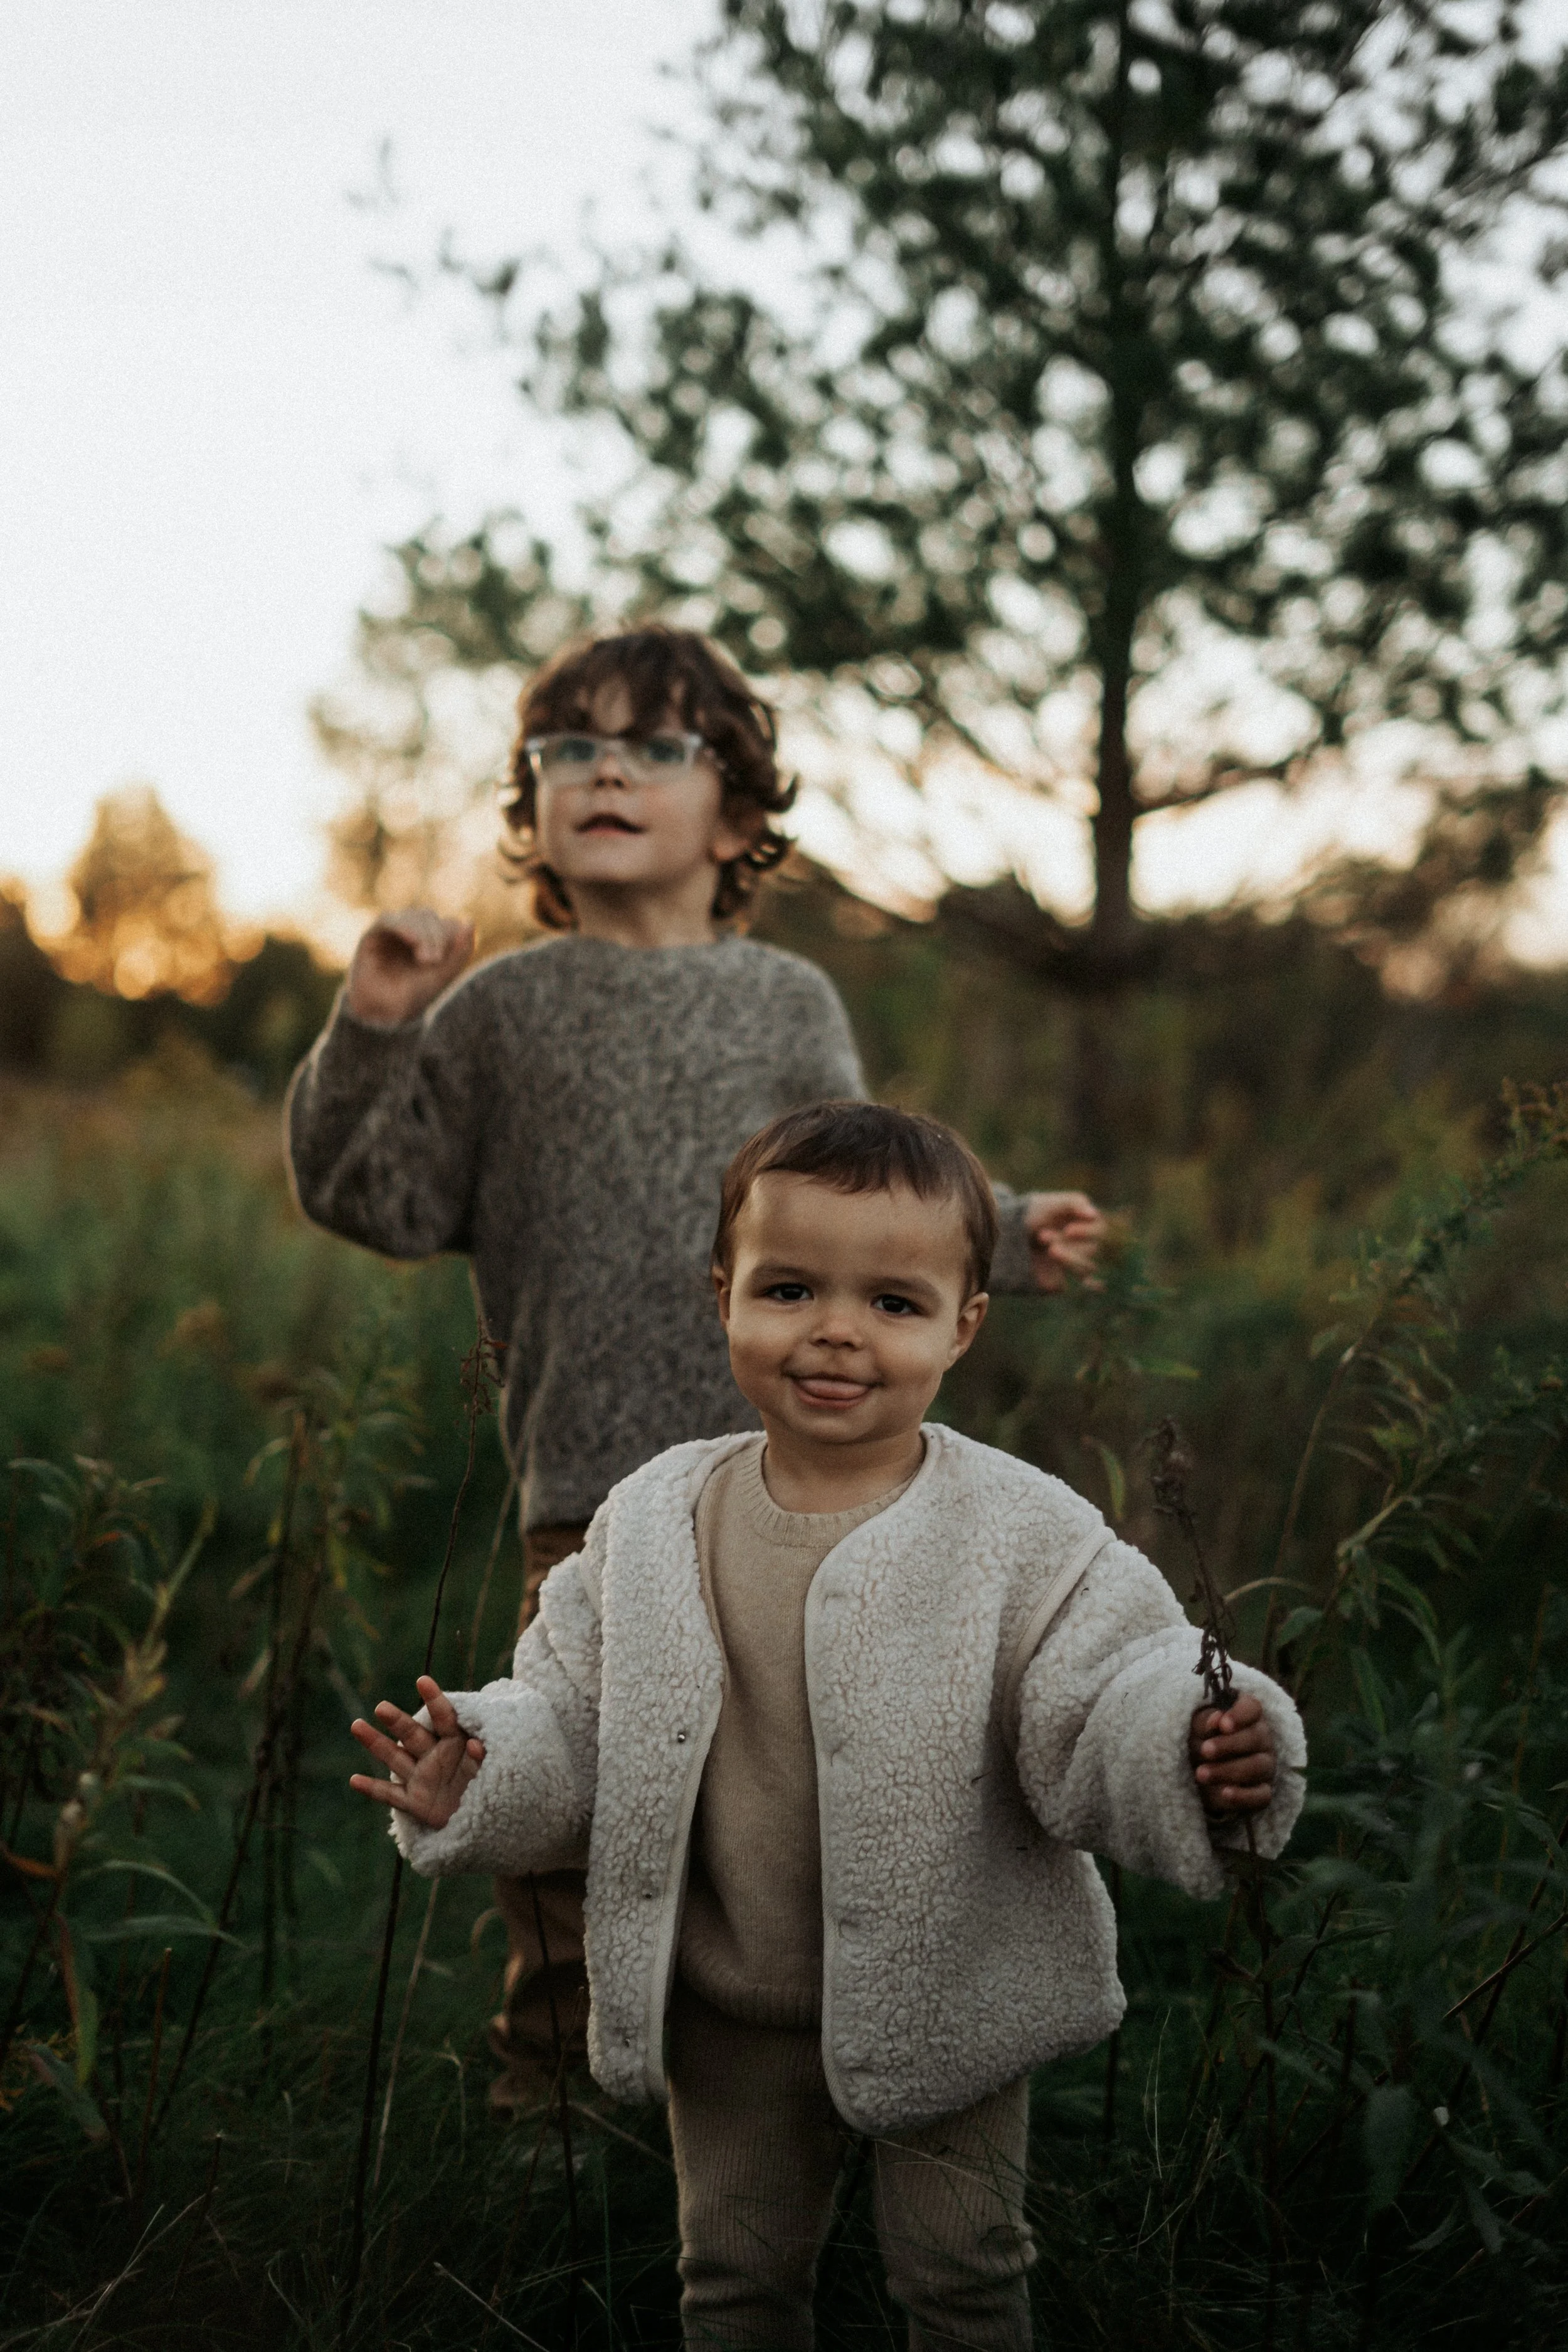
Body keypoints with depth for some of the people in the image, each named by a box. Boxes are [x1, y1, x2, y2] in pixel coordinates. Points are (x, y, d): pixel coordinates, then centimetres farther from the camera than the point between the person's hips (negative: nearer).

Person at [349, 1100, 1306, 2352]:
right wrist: (478, 1771, -17)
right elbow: (574, 1717, 1)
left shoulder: (1026, 1535, -16)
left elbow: (1102, 1710, -21)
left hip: (944, 1999, -2)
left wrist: (1195, 1758, -41)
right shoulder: (652, 1525, -6)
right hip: (729, 2012, 3)